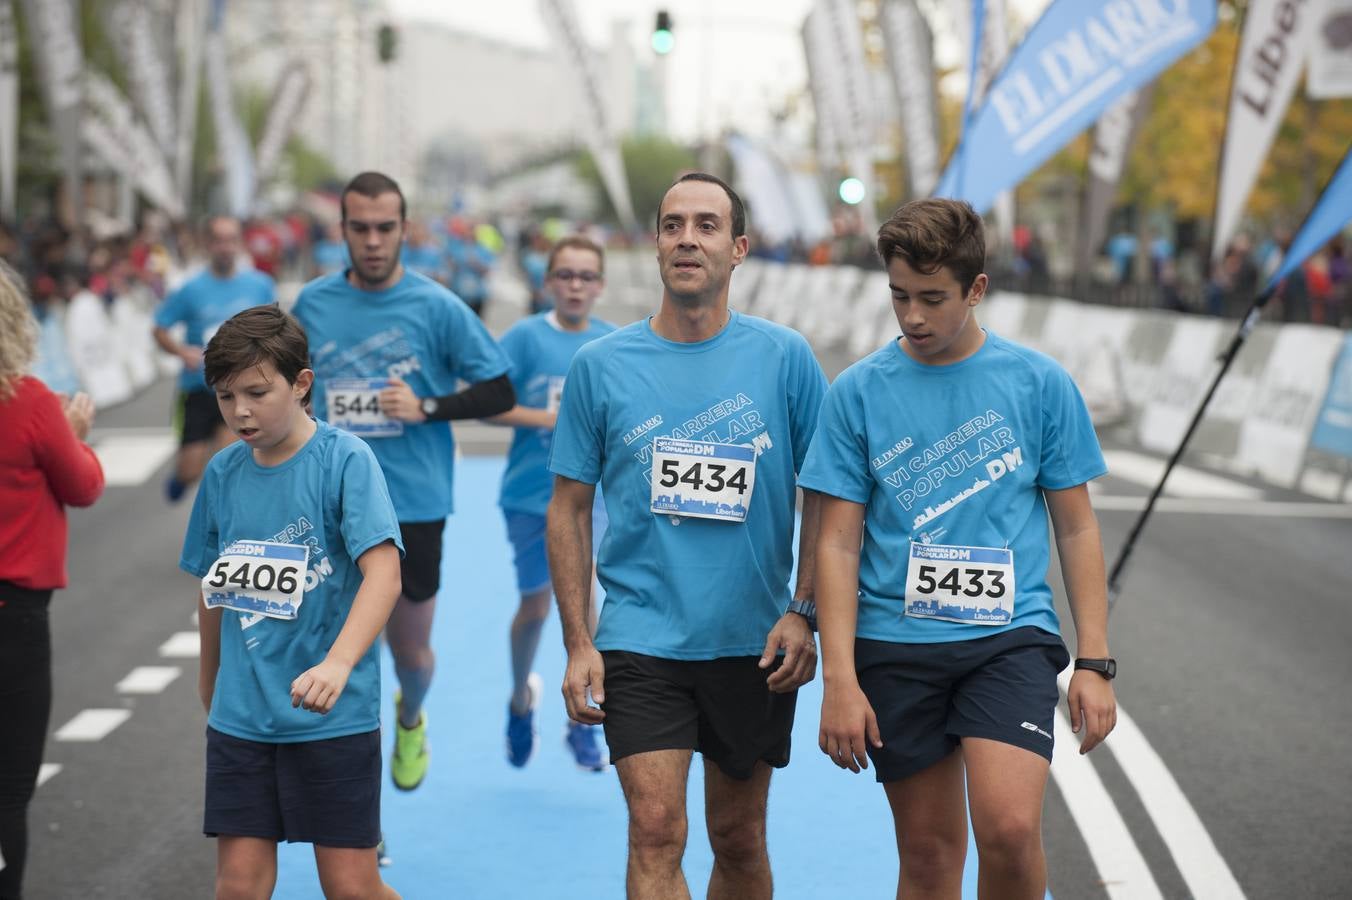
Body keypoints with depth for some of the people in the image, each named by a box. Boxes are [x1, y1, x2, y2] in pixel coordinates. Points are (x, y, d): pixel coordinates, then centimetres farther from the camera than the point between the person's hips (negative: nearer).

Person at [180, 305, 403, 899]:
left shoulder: (345, 459, -10)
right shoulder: (222, 472, 6)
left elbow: (383, 573, -21)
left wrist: (337, 663, -35)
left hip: (334, 717, -4)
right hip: (240, 716, 4)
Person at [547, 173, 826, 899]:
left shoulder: (784, 357, 0)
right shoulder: (601, 364, 1)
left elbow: (825, 495, 5)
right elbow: (569, 508, 5)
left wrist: (803, 612, -5)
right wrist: (578, 642, -1)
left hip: (753, 643, 1)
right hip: (640, 641, -1)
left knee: (739, 840, 12)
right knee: (656, 832, -11)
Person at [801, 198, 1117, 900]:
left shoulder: (1040, 383, 2)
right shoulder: (858, 390, 1)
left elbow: (1076, 529, 7)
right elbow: (838, 542, 1)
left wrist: (1094, 662, 2)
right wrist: (839, 678, -7)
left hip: (1010, 637, -1)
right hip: (895, 644, 1)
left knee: (1010, 829, -20)